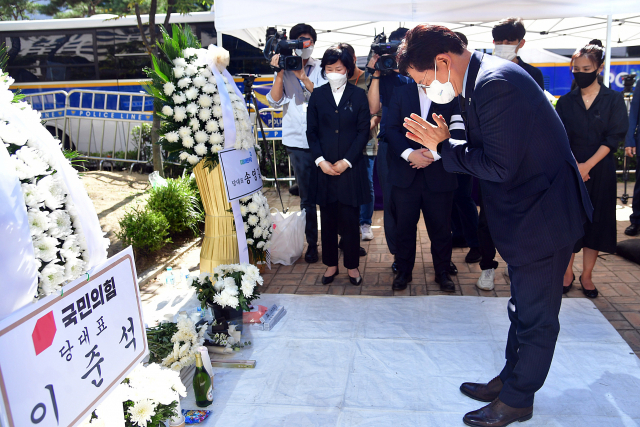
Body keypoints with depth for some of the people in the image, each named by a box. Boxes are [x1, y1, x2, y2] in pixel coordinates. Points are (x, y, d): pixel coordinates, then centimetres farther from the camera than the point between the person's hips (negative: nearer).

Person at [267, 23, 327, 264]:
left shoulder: (320, 68, 8)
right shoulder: (284, 69, 9)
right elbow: (275, 101, -1)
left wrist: (302, 76, -13)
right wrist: (280, 74, -9)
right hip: (298, 141, 0)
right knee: (306, 196, 5)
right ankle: (311, 243, 15)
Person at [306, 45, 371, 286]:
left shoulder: (358, 95, 3)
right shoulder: (318, 96, 7)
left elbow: (363, 131, 0)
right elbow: (311, 131, 6)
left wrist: (347, 161, -8)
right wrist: (320, 160, -7)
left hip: (351, 166, -1)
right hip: (324, 167, 2)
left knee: (350, 219, 2)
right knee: (328, 219, 8)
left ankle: (352, 266, 17)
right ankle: (331, 264, 21)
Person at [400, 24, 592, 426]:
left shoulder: (494, 83, -25)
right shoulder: (482, 79, 7)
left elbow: (499, 167, -25)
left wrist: (445, 145, -15)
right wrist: (444, 143, -3)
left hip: (543, 215, -10)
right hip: (530, 212, 10)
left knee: (535, 317, 7)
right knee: (524, 310, 22)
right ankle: (510, 380, 39)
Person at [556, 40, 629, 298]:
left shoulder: (613, 100, 1)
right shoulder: (565, 102, 6)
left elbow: (613, 138, -6)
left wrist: (587, 165, -16)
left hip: (600, 170, -1)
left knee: (596, 220, 3)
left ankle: (587, 276, 15)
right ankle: (568, 273, 15)